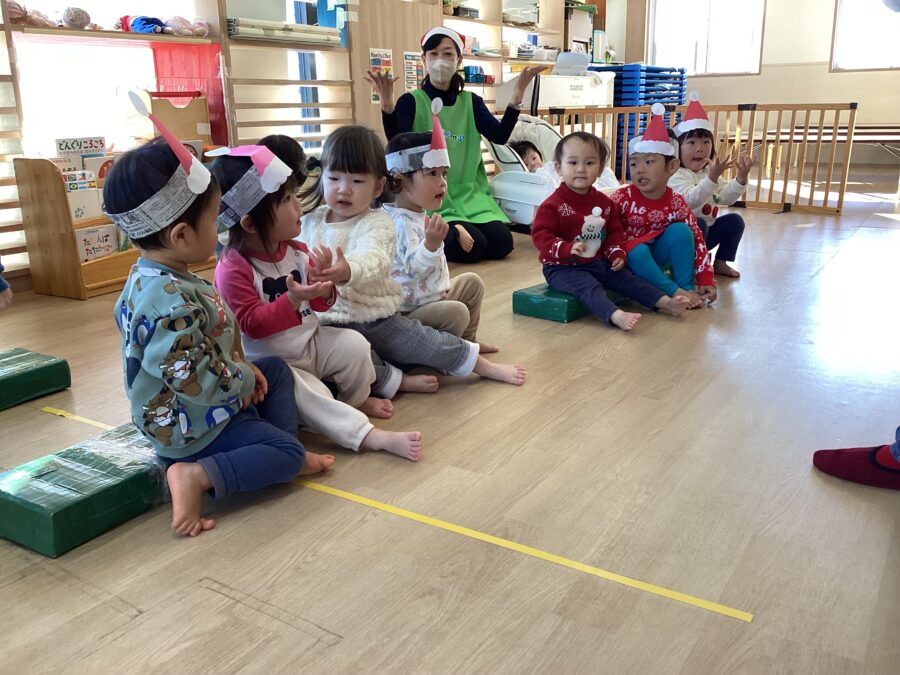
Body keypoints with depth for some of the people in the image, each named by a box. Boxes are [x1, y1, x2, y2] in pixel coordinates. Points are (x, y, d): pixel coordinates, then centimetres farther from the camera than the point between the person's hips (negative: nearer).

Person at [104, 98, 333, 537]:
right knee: (287, 452, -9)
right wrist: (243, 378, -13)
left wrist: (239, 365, 2)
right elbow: (196, 382, -31)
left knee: (276, 369, 21)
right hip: (193, 426, -10)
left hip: (178, 413, 10)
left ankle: (282, 458, 10)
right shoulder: (174, 302, -33)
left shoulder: (147, 278, 1)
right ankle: (196, 475, -18)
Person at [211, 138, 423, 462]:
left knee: (354, 344, -11)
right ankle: (374, 437, -34)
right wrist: (292, 300, -35)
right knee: (311, 397, -29)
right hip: (272, 363, -7)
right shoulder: (233, 269, -20)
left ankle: (356, 400, 16)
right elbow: (251, 324, -23)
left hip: (311, 341, 7)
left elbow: (320, 304, 8)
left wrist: (324, 292, -17)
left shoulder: (295, 251, 2)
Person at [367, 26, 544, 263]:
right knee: (473, 246, -25)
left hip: (470, 193, 5)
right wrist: (387, 103, -31)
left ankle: (449, 232, 9)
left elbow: (500, 136, -6)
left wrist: (518, 92, -16)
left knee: (501, 243, -16)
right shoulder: (411, 102, -1)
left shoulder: (471, 102, 9)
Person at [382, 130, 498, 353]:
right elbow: (415, 268, -38)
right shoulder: (402, 223, -25)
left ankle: (466, 340, 27)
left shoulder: (420, 215, 9)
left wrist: (444, 286, 17)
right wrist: (432, 243, -53)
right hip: (410, 309, -11)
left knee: (472, 281, 17)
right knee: (457, 312, -28)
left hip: (435, 293, 11)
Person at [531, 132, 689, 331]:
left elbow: (614, 232, 16)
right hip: (564, 267, -7)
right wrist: (567, 248, -32)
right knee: (589, 286, -32)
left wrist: (616, 253, -1)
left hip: (598, 263, 8)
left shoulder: (604, 202, 8)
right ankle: (616, 316, -53)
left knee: (628, 279, 4)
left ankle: (666, 302, 7)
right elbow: (540, 235, -19)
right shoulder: (553, 204, -14)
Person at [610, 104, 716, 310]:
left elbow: (696, 239, -8)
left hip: (656, 256, 3)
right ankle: (675, 292, -26)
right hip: (630, 257, -3)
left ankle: (687, 287, -14)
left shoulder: (675, 203, -10)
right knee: (637, 251, -34)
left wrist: (706, 280, -13)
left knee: (680, 230, -18)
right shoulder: (622, 198, -17)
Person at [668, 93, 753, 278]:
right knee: (698, 224, -33)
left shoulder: (710, 172, 9)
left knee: (734, 220, 0)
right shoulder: (676, 175, -18)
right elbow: (690, 200, -36)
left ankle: (720, 263, 9)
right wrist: (713, 177, -46)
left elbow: (726, 198, -1)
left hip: (706, 233, 8)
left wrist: (741, 177, -17)